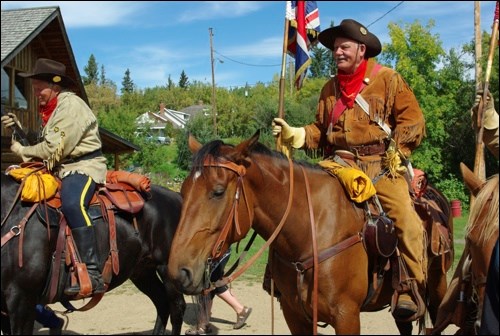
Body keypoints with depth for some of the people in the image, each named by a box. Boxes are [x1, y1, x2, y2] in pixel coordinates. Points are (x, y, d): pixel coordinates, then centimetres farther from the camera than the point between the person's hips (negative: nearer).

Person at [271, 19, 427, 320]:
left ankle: (411, 289, -17)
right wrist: (294, 135, 3)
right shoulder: (330, 88, 18)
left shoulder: (389, 80, 3)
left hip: (380, 166, -4)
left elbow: (413, 121, -2)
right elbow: (320, 131, 20)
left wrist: (394, 154, -11)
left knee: (405, 217, -25)